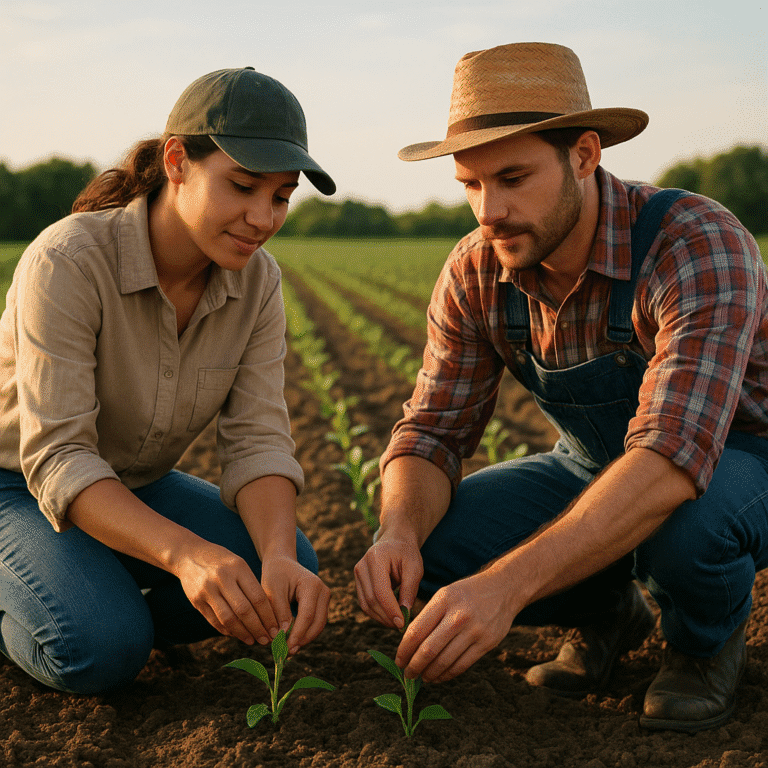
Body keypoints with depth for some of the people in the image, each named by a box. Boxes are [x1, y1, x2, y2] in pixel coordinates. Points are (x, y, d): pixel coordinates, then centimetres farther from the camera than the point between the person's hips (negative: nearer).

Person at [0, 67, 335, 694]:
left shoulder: (257, 281, -13)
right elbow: (56, 458, -33)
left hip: (135, 488, 6)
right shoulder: (68, 262, -30)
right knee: (103, 652, -30)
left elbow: (258, 440, -16)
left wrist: (280, 557, -37)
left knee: (289, 574, -15)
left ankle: (109, 604, 5)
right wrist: (184, 551, -48)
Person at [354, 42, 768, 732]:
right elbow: (434, 432, -10)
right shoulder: (475, 276, -14)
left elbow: (671, 458, -44)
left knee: (686, 523, -40)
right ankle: (608, 611, 9)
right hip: (596, 470, 5)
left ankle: (705, 642, -3)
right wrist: (399, 532, -34)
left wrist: (507, 584, -53)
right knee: (431, 547, -19)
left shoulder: (701, 247, -33)